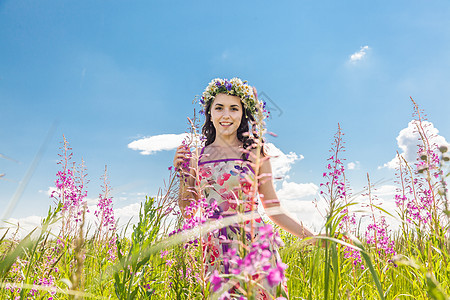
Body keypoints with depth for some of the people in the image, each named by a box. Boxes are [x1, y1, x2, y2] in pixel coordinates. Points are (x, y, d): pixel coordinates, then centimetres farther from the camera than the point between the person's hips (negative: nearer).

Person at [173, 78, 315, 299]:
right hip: (213, 252, 2)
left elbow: (274, 209, 5)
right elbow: (188, 212, 9)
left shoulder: (255, 153, 0)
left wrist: (313, 238, -2)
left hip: (253, 245, -1)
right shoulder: (197, 155, 6)